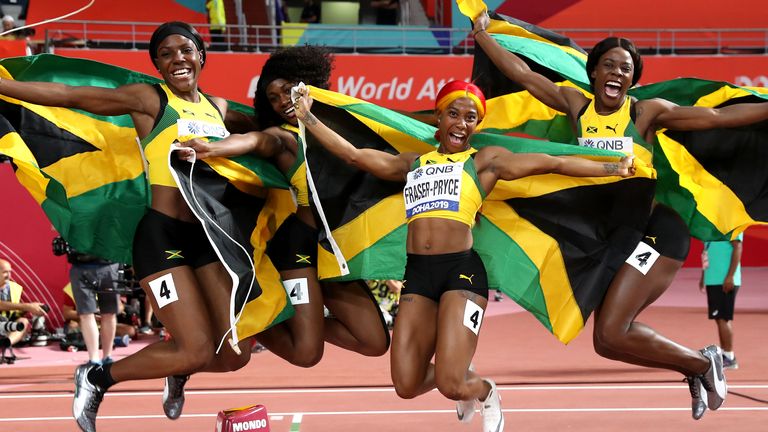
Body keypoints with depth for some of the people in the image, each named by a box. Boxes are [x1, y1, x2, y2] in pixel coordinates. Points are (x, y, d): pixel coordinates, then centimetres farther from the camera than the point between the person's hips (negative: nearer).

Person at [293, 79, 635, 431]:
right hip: (417, 274, 4)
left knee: (451, 386, -13)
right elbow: (353, 155, 20)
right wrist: (306, 118, 18)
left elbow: (552, 163, 5)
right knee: (406, 386, 0)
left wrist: (612, 168, 1)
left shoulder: (485, 160, 9)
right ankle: (460, 375, 34)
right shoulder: (412, 163, 21)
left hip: (461, 271, -4)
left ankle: (486, 393, 24)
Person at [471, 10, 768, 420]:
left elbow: (718, 117, -3)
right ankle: (697, 368, 25)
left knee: (610, 336, -18)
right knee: (611, 334, 7)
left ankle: (701, 363, 1)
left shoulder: (646, 112, -4)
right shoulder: (576, 105, 7)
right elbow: (523, 74, 11)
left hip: (654, 231, -6)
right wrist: (482, 34, 12)